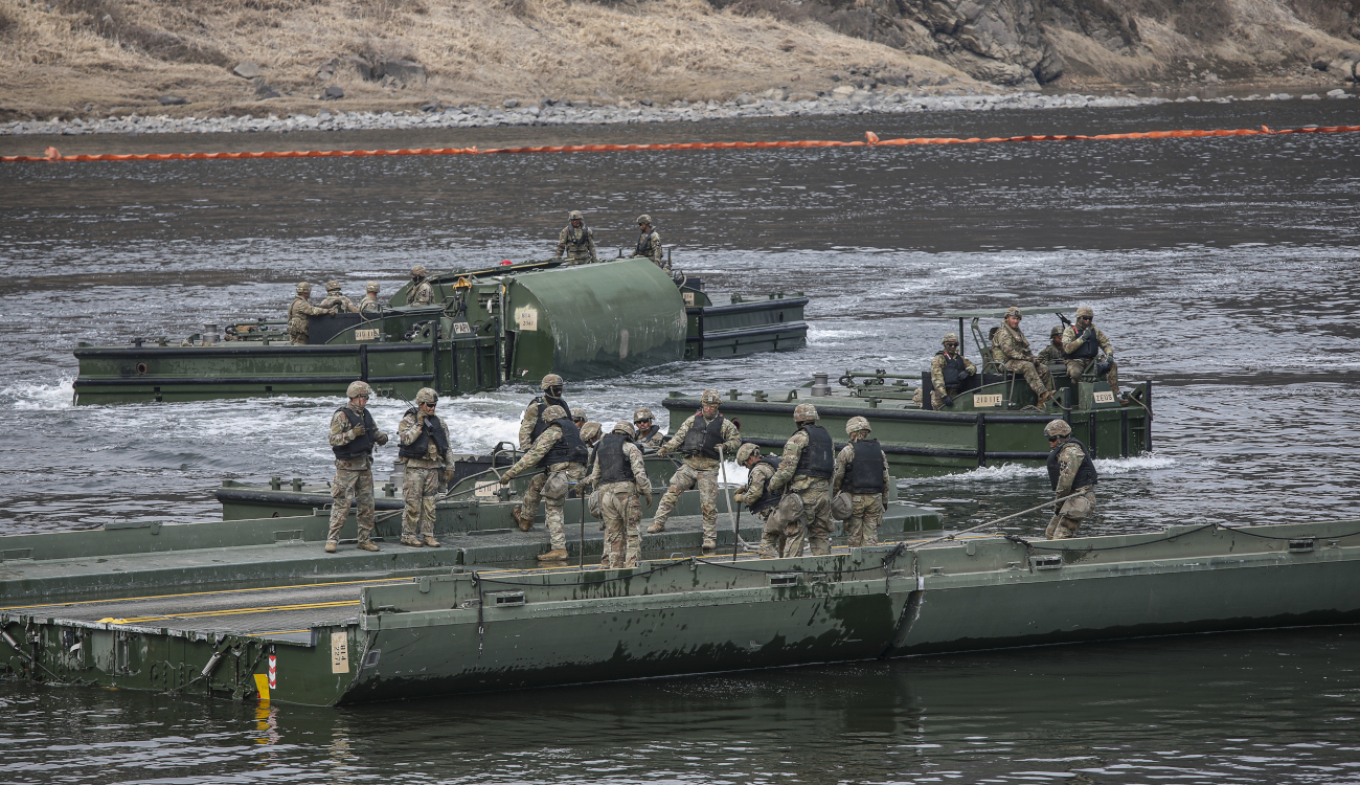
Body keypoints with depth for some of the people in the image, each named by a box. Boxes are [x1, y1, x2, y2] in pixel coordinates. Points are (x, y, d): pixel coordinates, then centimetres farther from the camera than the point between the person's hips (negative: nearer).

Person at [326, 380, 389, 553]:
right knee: (341, 503, -9)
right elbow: (334, 439, -16)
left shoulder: (366, 414, 13)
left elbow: (374, 432, 23)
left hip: (365, 465, 7)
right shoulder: (341, 416, -9)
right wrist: (353, 433, -28)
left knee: (366, 504, 9)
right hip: (347, 466, -7)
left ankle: (365, 539, 16)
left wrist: (382, 437, 0)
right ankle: (332, 539, -7)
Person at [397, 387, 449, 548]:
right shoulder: (409, 420, -3)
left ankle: (427, 535, 11)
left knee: (429, 504, 6)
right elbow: (406, 438, -21)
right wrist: (419, 424, -19)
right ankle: (408, 535, -1)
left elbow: (445, 446, 18)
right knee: (413, 503, -6)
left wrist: (447, 466, 15)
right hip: (415, 467, -5)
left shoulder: (437, 422, 13)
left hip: (432, 468, 5)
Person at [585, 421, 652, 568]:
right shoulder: (630, 448, 1)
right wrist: (647, 493, -1)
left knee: (613, 533, 10)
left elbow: (595, 477, 20)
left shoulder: (601, 449, 17)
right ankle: (631, 564, -7)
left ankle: (613, 565, 7)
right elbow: (639, 473, -8)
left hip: (605, 494, 5)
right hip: (626, 492, -5)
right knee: (632, 532, 0)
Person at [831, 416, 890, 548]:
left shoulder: (847, 451, -6)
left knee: (854, 537, 2)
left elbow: (838, 477, -4)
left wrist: (834, 496, 10)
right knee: (871, 535, 5)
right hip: (875, 498, 4)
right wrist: (884, 501, 16)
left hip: (854, 498, -4)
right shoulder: (879, 451, 7)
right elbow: (886, 478, 9)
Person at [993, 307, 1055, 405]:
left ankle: (1044, 400, -13)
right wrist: (1024, 358, -22)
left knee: (1044, 369, -8)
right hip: (1009, 363, -9)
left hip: (1022, 360, 9)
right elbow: (1007, 350, -18)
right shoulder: (1003, 333, -5)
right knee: (1028, 366, -35)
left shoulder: (1019, 333, 25)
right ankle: (1042, 393, -46)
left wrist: (1033, 358, 6)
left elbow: (1026, 349, 27)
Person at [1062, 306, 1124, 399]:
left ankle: (1116, 395, -18)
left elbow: (1106, 344, 13)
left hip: (1092, 360, 5)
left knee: (1112, 366, -14)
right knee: (1075, 372, -39)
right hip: (1076, 361, -5)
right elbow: (1067, 348, -14)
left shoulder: (1095, 331, 14)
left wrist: (1109, 355, -9)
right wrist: (1082, 338, -19)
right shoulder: (1070, 331, 0)